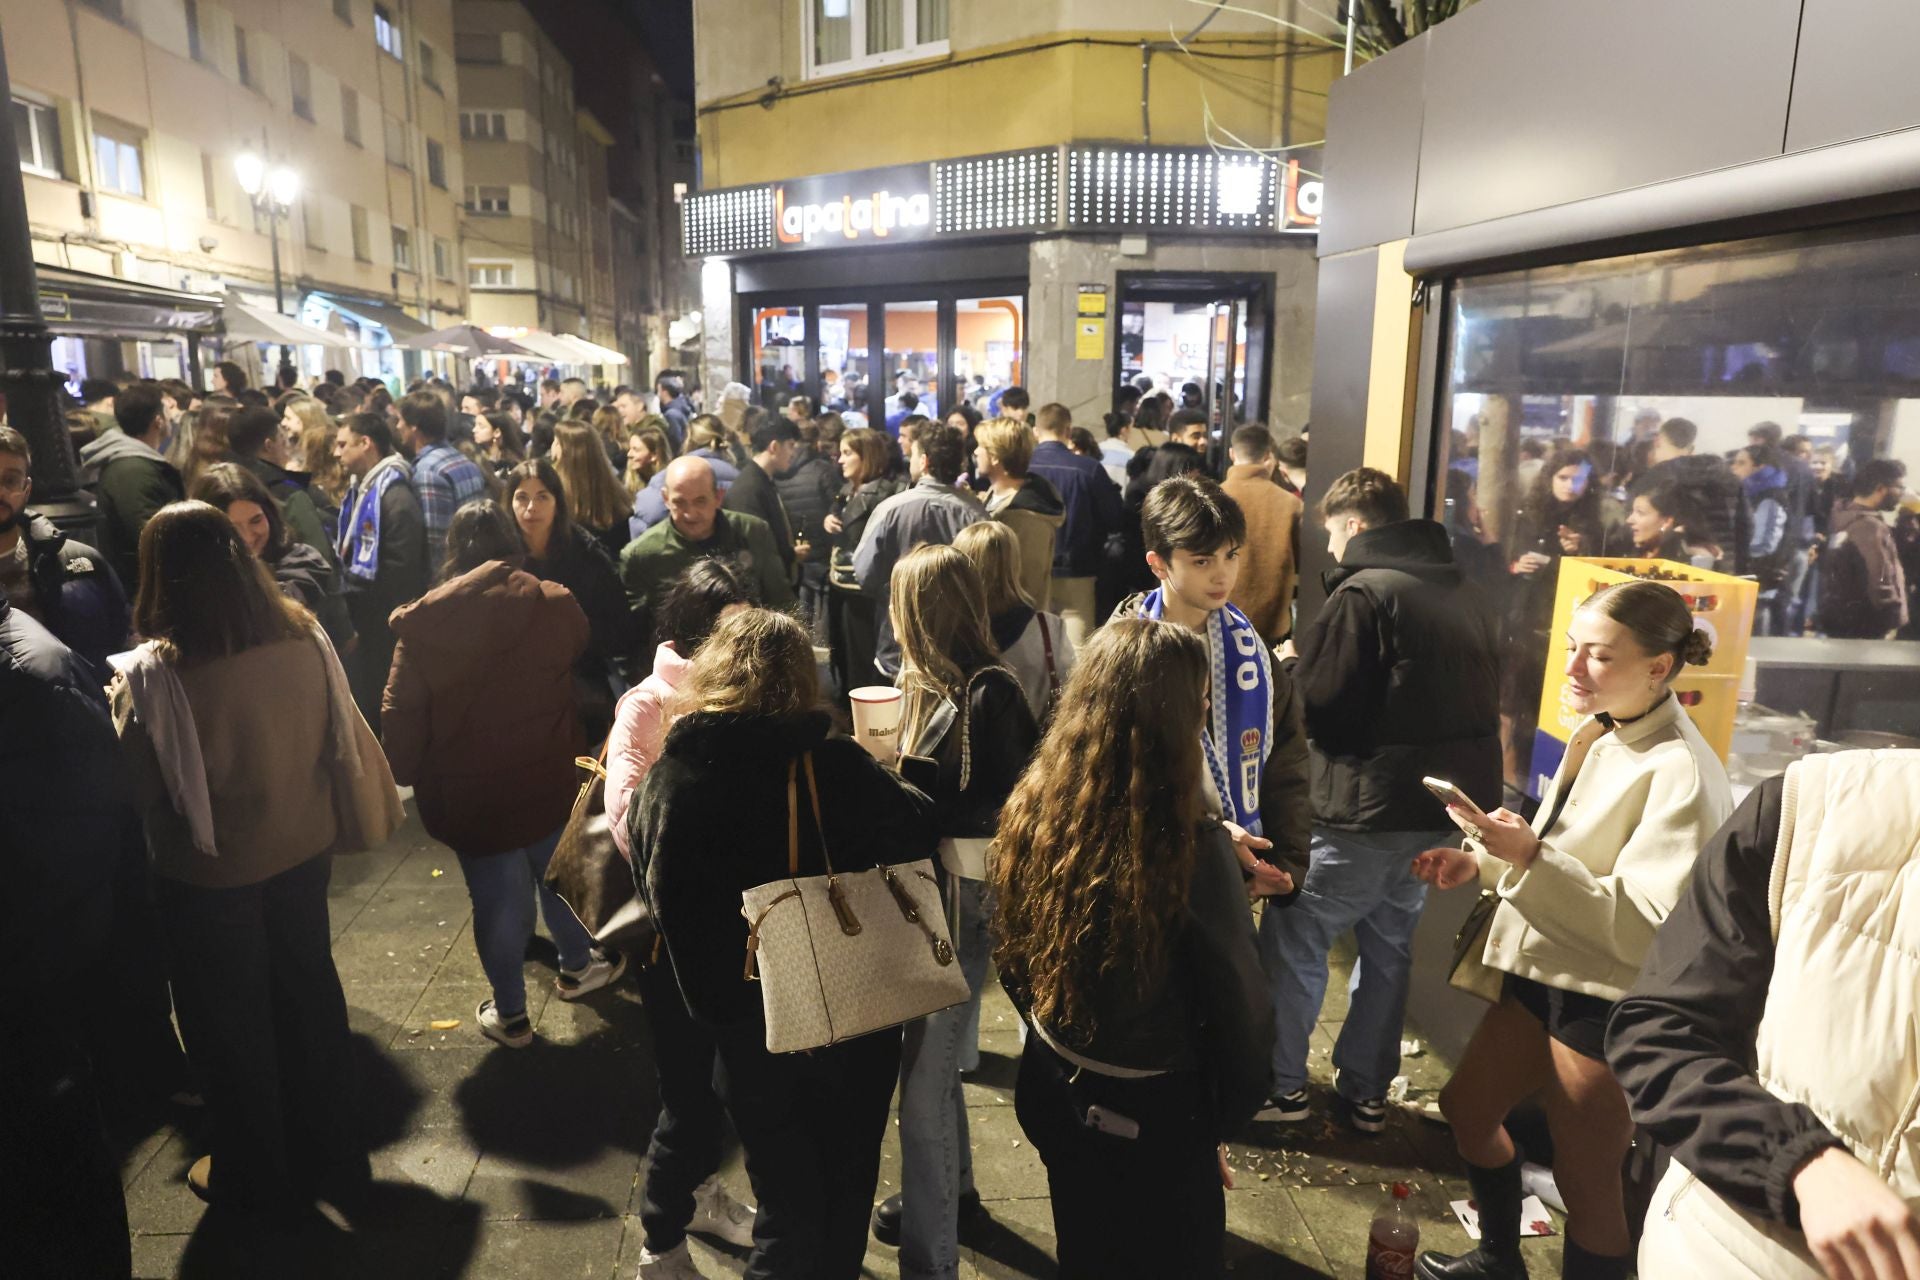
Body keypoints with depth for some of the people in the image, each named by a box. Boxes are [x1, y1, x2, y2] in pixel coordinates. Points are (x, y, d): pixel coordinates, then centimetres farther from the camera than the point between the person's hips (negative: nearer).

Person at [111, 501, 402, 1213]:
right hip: (301, 852, 4)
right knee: (308, 997, 21)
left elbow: (136, 789, -14)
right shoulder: (304, 639, -13)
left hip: (210, 873, -4)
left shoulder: (154, 674, -24)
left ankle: (258, 1177, 37)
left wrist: (122, 701, 1)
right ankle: (332, 1158, 38)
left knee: (228, 1020, 18)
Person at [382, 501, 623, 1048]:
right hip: (549, 780, 1)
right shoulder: (553, 606, -10)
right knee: (558, 873, 23)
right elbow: (584, 657, 9)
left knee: (498, 899, 13)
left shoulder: (422, 624, -10)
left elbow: (401, 715, -7)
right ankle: (576, 965, 44)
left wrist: (405, 774, 7)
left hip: (467, 793, 0)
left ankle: (509, 1014, 29)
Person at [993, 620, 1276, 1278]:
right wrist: (1224, 1119, 1)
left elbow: (1012, 960, 2)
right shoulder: (1193, 849, -28)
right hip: (1154, 1113, -4)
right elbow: (1239, 1008, -18)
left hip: (1052, 1089, 5)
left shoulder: (1031, 810, -13)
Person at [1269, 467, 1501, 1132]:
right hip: (1451, 801, 8)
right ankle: (1367, 1091, 28)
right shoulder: (1466, 594, 10)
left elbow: (1321, 703, -14)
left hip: (1373, 808, -8)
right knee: (1388, 944, 19)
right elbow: (1483, 698, 18)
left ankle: (1282, 1084, 14)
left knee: (1293, 937, 7)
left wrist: (1296, 659, 4)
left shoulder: (1363, 592, -15)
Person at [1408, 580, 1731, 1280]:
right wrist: (1482, 862, 0)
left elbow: (1647, 928, -26)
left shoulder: (1680, 772, -21)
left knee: (1585, 1178, 7)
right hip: (1544, 972, 9)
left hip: (1609, 999, -9)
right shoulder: (1598, 735, 4)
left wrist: (1530, 856, -32)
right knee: (1466, 1109, 21)